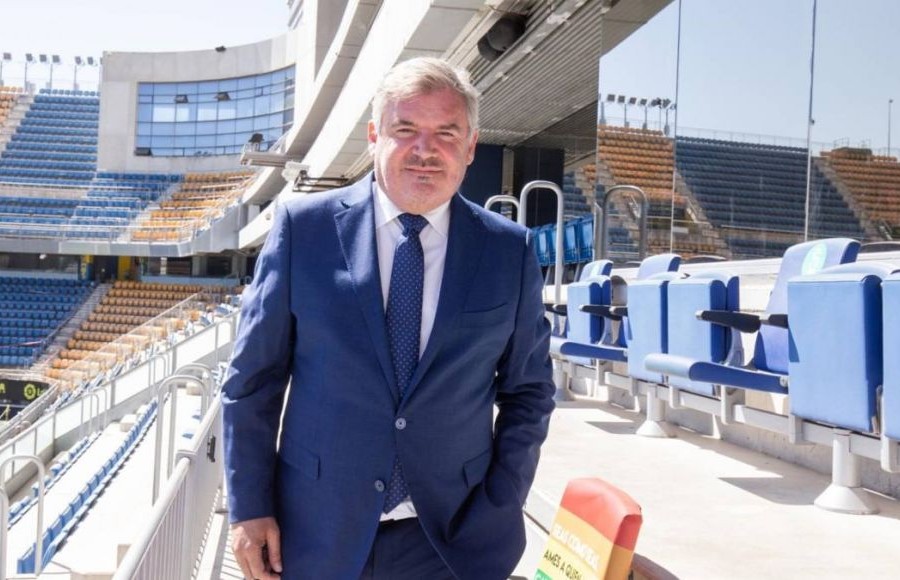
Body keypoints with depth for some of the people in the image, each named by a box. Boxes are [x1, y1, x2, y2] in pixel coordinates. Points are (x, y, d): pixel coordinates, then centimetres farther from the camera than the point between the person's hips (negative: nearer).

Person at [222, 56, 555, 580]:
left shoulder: (509, 251, -3)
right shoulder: (303, 226, -6)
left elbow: (528, 391, 4)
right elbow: (253, 377, -2)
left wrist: (500, 511, -3)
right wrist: (250, 507, -3)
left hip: (452, 536, 0)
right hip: (316, 534, 0)